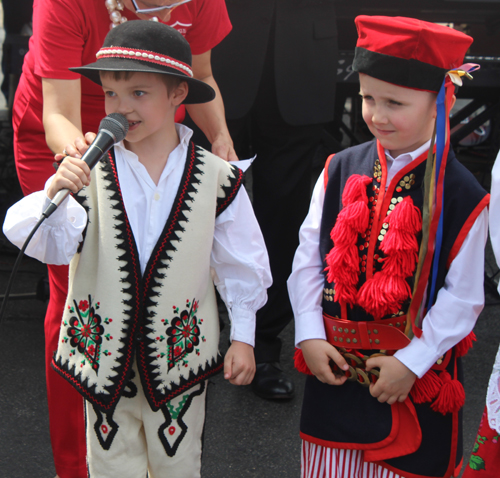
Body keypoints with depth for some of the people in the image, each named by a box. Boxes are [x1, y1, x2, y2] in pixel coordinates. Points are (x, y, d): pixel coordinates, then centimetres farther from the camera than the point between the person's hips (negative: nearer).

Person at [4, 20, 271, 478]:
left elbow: (241, 264, 1)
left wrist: (242, 337, 3)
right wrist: (55, 194, -35)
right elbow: (52, 246, -17)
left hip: (179, 354, 0)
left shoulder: (216, 178, -8)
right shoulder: (89, 172, -10)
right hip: (104, 351, 0)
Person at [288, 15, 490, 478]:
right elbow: (308, 258, 1)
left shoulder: (463, 195, -13)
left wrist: (410, 363, -14)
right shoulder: (340, 170, -3)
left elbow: (463, 297, -10)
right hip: (333, 365, 3)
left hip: (414, 377, -3)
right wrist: (309, 336, -6)